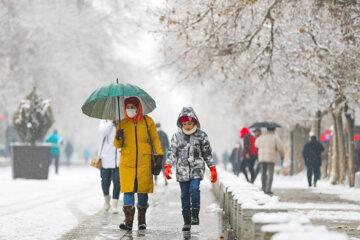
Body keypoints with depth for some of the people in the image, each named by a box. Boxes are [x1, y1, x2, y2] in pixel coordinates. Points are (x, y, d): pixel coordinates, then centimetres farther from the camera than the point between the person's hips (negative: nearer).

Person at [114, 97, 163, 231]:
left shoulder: (147, 121, 5)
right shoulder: (122, 124, 8)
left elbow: (155, 138, 9)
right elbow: (117, 145, 12)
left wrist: (159, 153, -3)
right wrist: (118, 138, -10)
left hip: (144, 162, -1)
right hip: (127, 162, 1)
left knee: (143, 190, 1)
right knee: (128, 189, -9)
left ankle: (142, 220, 15)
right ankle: (128, 220, -10)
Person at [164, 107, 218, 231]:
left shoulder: (201, 135, 2)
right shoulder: (177, 136, 3)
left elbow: (207, 153, 8)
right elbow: (172, 152, 0)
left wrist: (213, 169, 6)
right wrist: (168, 166, -16)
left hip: (197, 167, -2)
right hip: (182, 169, 2)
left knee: (194, 189, -22)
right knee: (185, 195, 4)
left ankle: (195, 215, -11)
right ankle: (187, 221, 11)